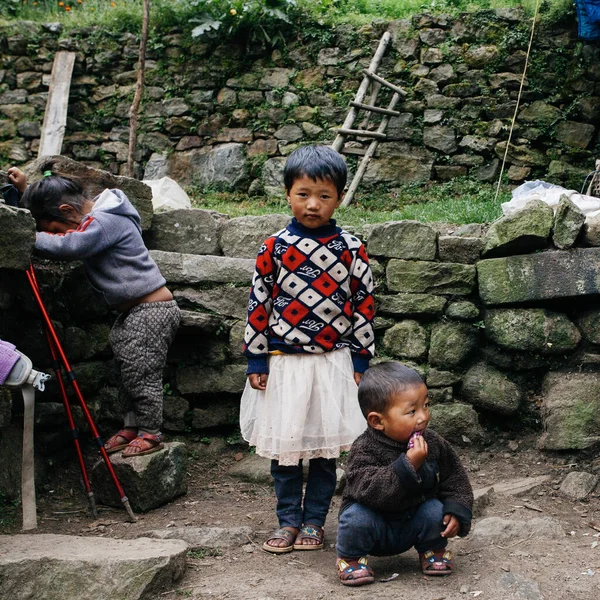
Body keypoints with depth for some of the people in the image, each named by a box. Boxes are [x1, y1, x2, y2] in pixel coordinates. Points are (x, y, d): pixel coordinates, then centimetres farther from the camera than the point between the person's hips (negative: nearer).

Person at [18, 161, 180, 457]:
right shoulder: (92, 218, 10)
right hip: (135, 310, 10)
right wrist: (27, 190, 8)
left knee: (141, 373, -5)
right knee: (130, 372, 14)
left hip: (153, 311, -10)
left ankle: (151, 433, 6)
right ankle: (132, 427, 24)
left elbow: (67, 245, -36)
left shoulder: (105, 221, -21)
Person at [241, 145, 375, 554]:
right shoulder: (274, 248, -2)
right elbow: (258, 304, 1)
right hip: (284, 363, 0)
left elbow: (364, 305, 3)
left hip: (333, 363, 0)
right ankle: (288, 520, 21)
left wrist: (360, 362, 1)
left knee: (325, 446, 7)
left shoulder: (351, 250, -1)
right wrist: (256, 360, -1)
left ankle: (314, 521, 21)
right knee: (283, 445, 6)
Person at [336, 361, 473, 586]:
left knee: (435, 510, -23)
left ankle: (433, 550, 9)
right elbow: (370, 490, -40)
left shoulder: (433, 444, -9)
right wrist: (408, 465, -46)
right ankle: (351, 558, -2)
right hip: (374, 528, -4)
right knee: (357, 516, -32)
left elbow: (454, 479, 2)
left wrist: (456, 512, -16)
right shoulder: (364, 450, -25)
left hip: (412, 528, 4)